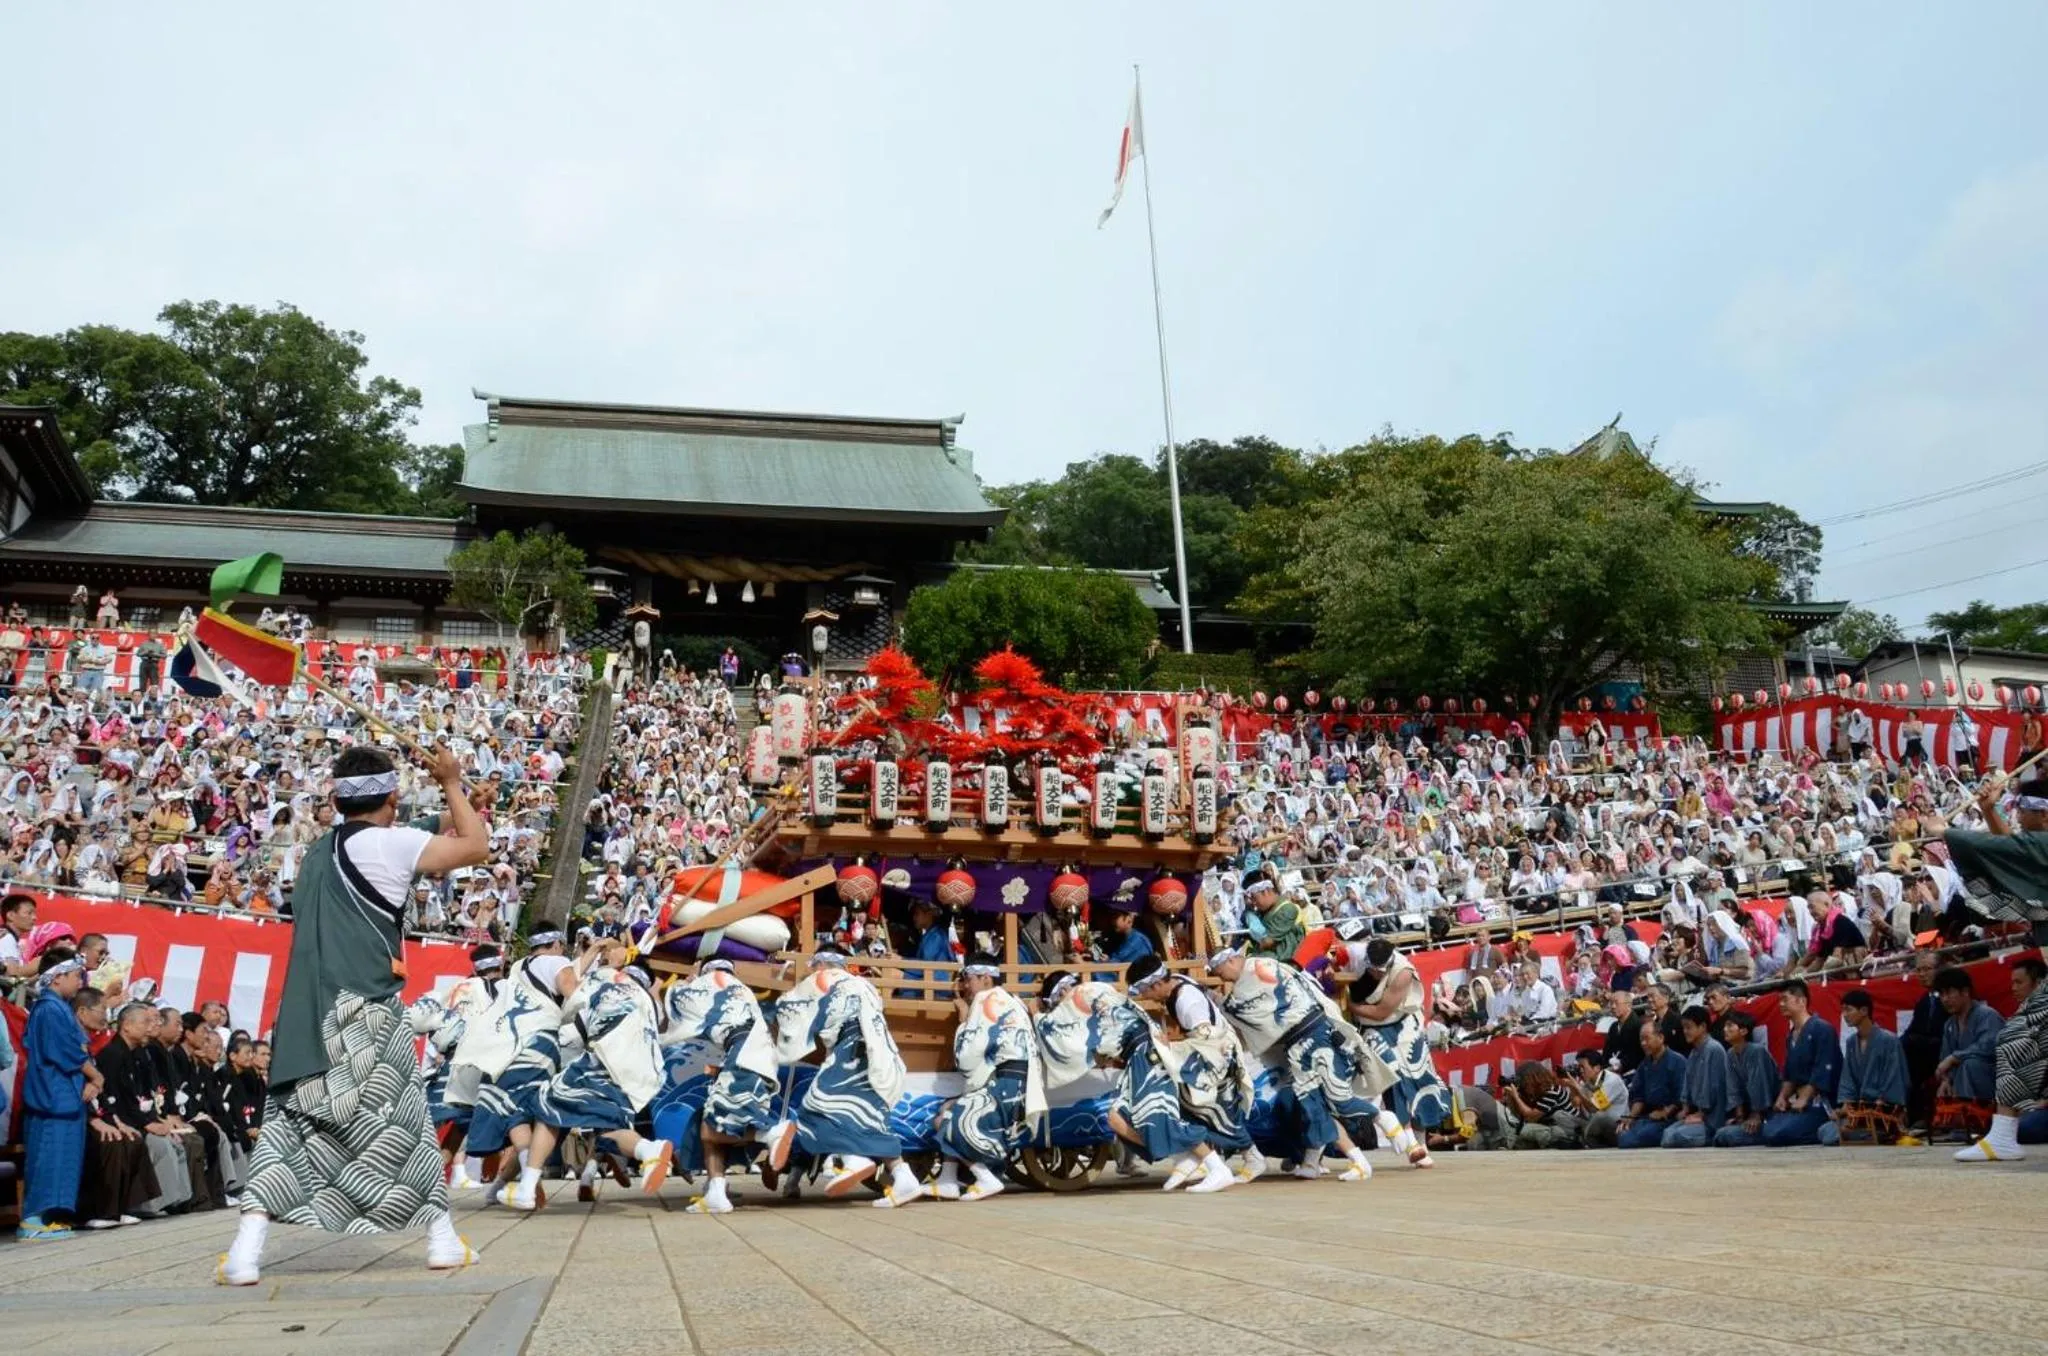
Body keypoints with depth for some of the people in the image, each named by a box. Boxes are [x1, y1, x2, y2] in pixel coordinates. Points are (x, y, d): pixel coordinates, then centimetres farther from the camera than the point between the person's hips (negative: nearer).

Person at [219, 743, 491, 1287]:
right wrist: (452, 784, 9)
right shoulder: (388, 843, -4)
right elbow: (477, 846, -1)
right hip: (362, 1014, -6)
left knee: (290, 1128, 7)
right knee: (404, 1120, 6)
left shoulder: (317, 854, 17)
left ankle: (247, 1249, -4)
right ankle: (442, 1237, 15)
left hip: (306, 1015, 6)